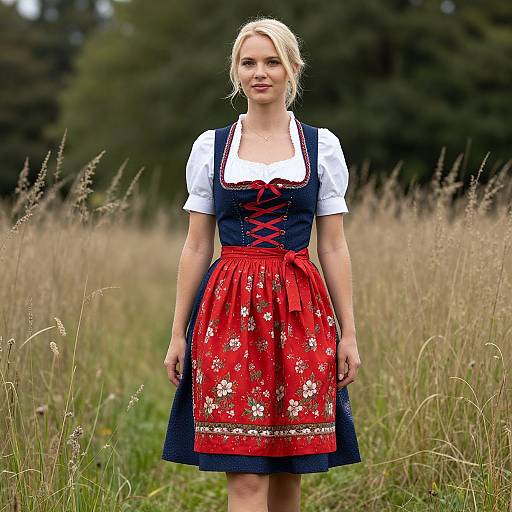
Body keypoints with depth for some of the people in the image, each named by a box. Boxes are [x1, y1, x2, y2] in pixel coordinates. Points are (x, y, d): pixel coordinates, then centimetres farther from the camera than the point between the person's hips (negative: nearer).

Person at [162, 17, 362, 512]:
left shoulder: (321, 146, 7)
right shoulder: (210, 146, 6)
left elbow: (333, 246, 7)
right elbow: (196, 246, 8)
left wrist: (349, 332, 2)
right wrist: (177, 334, 5)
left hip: (300, 312, 1)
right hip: (228, 309, -1)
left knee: (288, 469, 5)